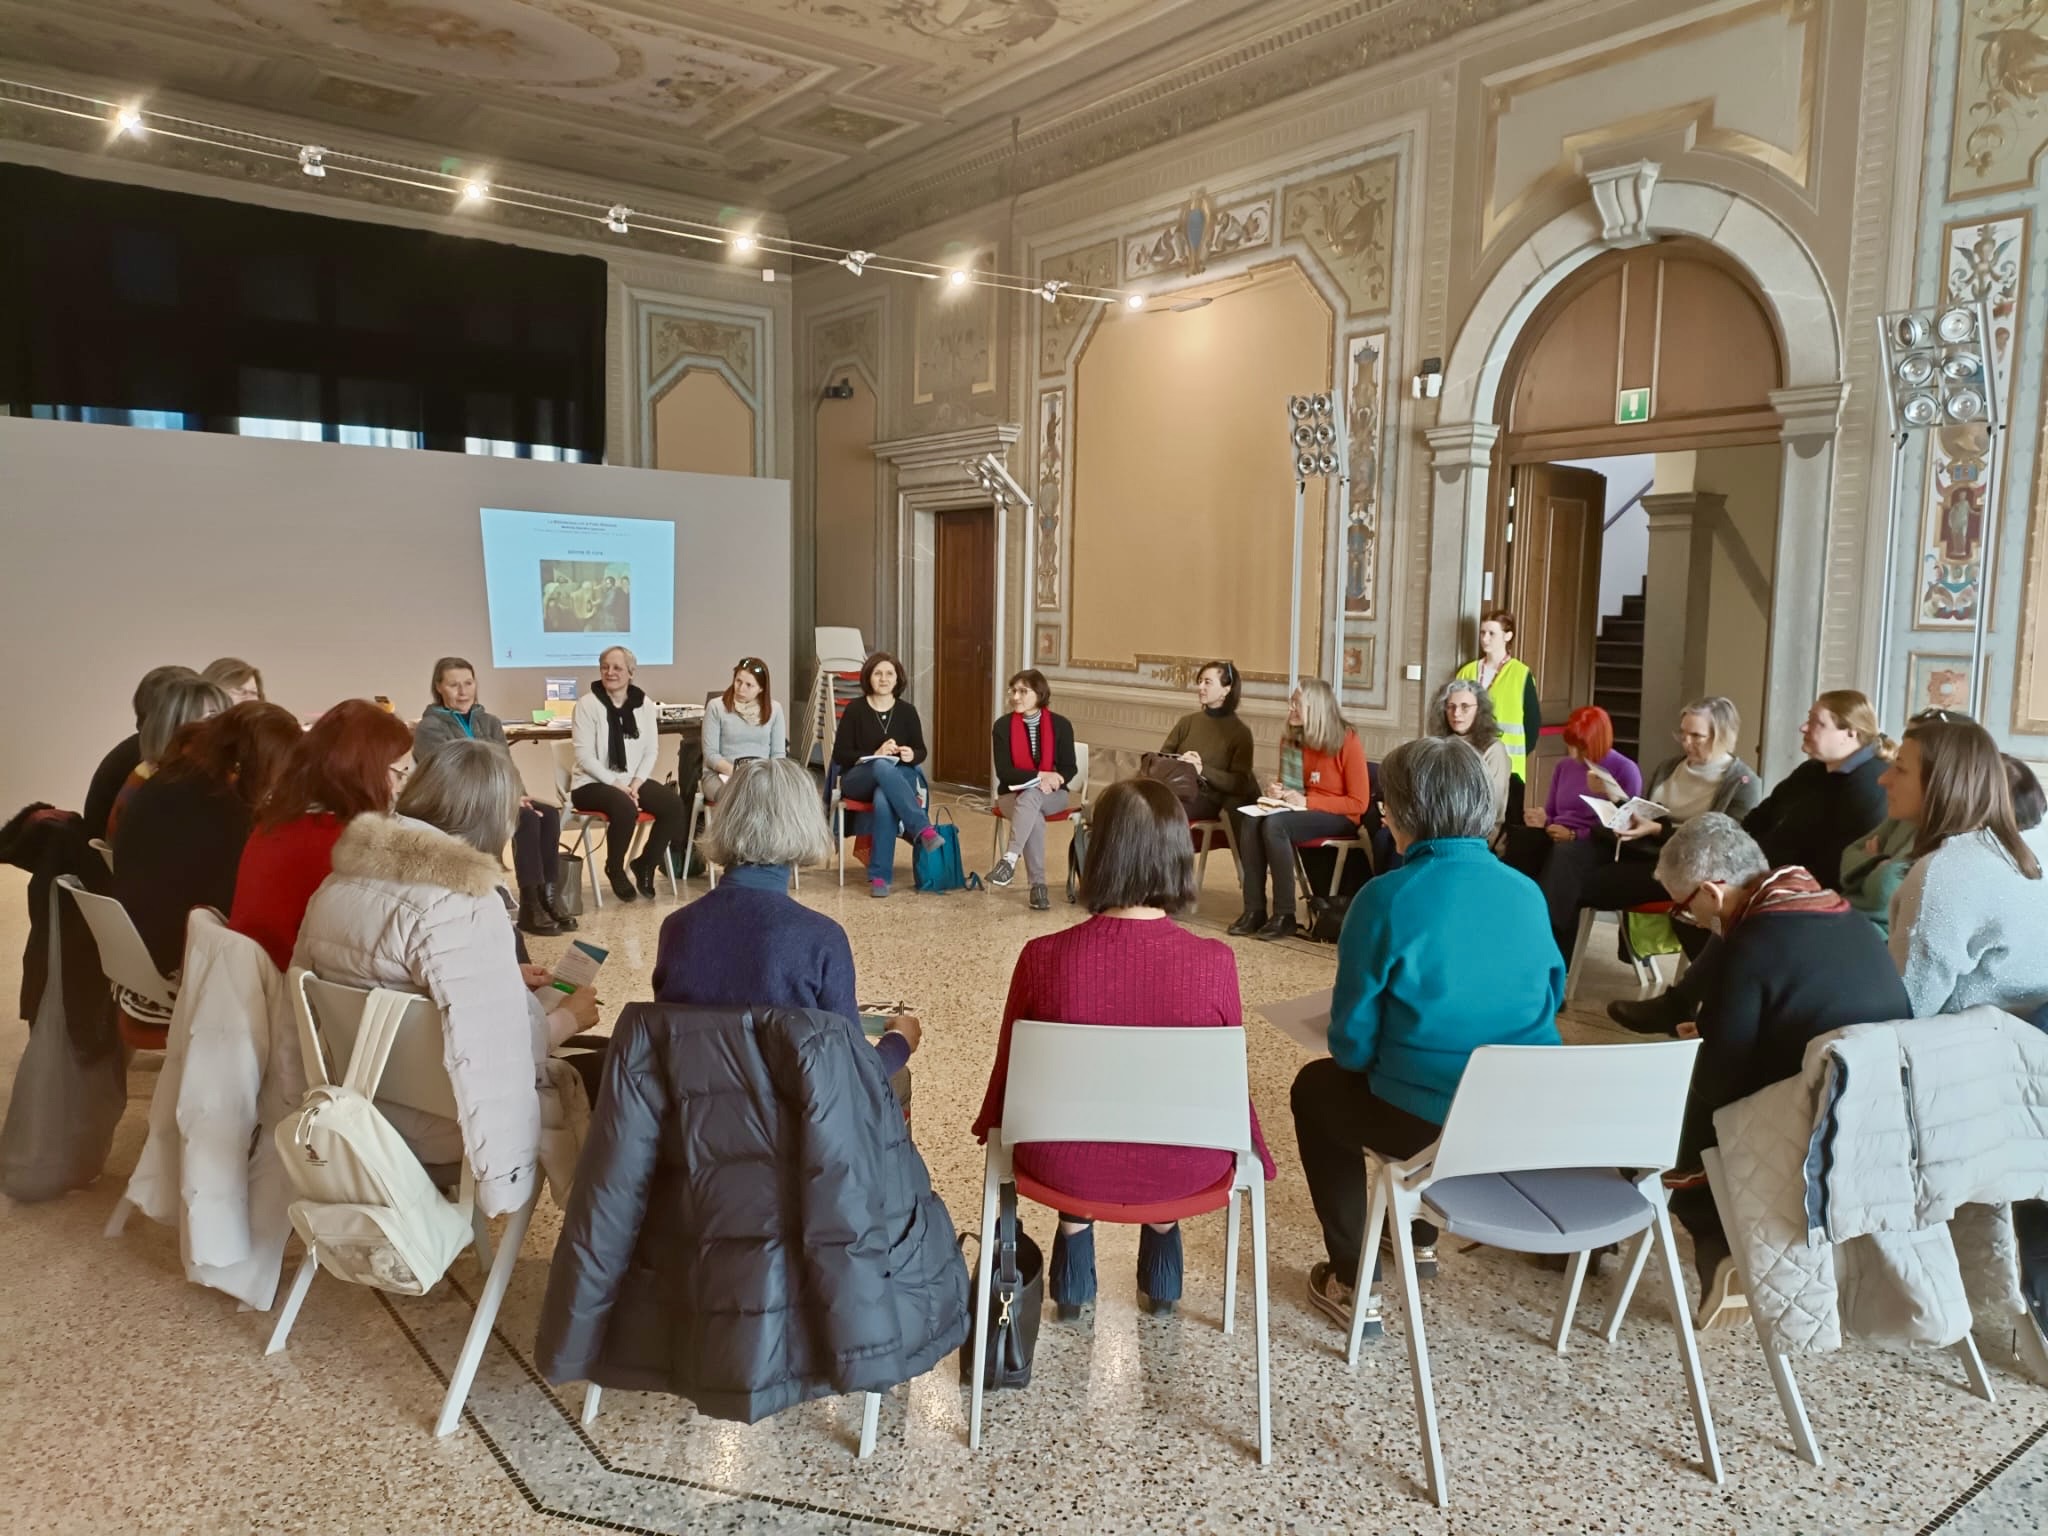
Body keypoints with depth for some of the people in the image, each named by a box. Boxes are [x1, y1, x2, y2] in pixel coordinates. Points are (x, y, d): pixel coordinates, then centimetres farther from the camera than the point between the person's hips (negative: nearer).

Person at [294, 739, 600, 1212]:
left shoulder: (341, 882, 1)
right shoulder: (464, 906, -26)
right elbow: (495, 1054, -28)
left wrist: (503, 980, 15)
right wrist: (568, 1017, -8)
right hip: (432, 1124, -8)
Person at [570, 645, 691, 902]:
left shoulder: (644, 703, 5)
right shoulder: (587, 704, -7)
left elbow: (652, 750, 5)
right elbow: (584, 756, -12)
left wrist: (636, 782, -11)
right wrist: (615, 783, -19)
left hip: (634, 780, 5)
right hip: (593, 783, -4)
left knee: (674, 804, -21)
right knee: (625, 808, -35)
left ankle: (645, 863, 2)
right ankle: (614, 869, -7)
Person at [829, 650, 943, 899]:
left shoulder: (907, 710, 4)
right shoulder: (855, 709, -2)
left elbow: (921, 751, 10)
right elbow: (839, 755, -4)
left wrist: (911, 755, -14)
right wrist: (874, 755, -17)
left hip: (899, 777, 1)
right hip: (858, 778, -1)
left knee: (884, 800, -38)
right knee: (882, 767, -39)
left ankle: (879, 876, -33)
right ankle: (923, 829, -44)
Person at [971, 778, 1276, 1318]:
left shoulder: (1043, 957, -19)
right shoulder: (1214, 962, -19)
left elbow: (1010, 1073, -2)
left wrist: (991, 1129, 22)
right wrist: (1257, 1157, 18)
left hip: (1065, 1163, 0)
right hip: (1183, 1168, 0)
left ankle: (1073, 1277, 42)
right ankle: (1161, 1279, 45)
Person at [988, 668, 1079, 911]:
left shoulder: (1060, 725, -2)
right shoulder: (1003, 725, -3)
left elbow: (1070, 768, -1)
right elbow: (1003, 771, -10)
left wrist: (1055, 779, -23)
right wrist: (1040, 776, -21)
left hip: (1052, 794, 0)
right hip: (1013, 794, 0)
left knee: (1031, 797, -37)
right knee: (1034, 819, -34)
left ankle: (1009, 860, -48)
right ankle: (1038, 885, -34)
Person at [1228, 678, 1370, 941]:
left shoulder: (1347, 742, -13)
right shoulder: (1291, 740, 5)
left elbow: (1359, 803, -14)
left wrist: (1307, 802, -20)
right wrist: (1277, 793, -2)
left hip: (1339, 818, -6)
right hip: (1301, 811, 6)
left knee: (1274, 824, -32)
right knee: (1250, 820, -24)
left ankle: (1285, 915, -26)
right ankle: (1254, 909, -24)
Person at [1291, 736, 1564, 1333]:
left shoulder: (1385, 898, -15)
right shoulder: (1527, 893, 1)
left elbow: (1352, 1043, -10)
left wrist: (1356, 1054, 12)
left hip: (1429, 1123, -6)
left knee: (1317, 1087, 23)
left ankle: (1353, 1284, 20)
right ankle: (1421, 1236, 51)